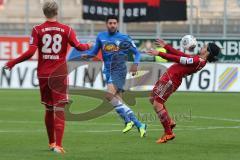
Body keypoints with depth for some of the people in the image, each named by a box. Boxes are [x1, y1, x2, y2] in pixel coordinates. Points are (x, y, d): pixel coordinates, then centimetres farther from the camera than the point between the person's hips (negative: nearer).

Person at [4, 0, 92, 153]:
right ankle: (58, 145, -17)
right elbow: (79, 46, -5)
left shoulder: (37, 30, -3)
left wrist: (13, 63, 0)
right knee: (60, 109, -4)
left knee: (49, 109, 17)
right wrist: (88, 46, 17)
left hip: (43, 74, 2)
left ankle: (51, 142, 29)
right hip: (60, 74, -2)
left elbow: (30, 52, -11)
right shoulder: (66, 29, -3)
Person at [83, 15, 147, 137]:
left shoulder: (124, 38, 0)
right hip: (108, 71, 6)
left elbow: (136, 53, 6)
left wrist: (135, 64, -12)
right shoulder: (101, 37, 11)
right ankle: (139, 125, 6)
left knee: (110, 95, -24)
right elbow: (95, 51, 18)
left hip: (119, 71, -6)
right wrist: (87, 55, -4)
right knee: (118, 100, 1)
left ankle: (128, 121, -16)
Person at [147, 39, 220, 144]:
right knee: (153, 99, 20)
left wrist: (159, 54, -18)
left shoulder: (198, 61, -21)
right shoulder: (199, 59, 8)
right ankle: (169, 122, 23)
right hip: (168, 76, 10)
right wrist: (166, 46, 22)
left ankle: (168, 133, 0)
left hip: (172, 79, -10)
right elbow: (181, 55, 17)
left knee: (157, 104, -6)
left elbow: (178, 59, -21)